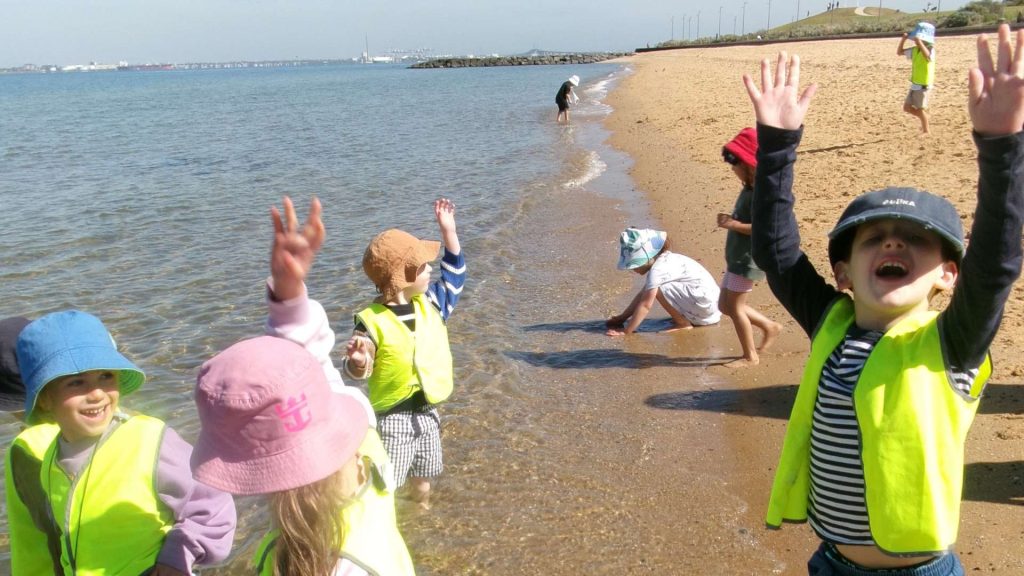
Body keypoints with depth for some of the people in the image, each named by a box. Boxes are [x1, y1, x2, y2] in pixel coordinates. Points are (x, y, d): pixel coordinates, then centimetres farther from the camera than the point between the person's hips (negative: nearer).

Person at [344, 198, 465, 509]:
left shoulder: (430, 302, -2)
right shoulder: (372, 320, -20)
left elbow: (454, 276, 15)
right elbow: (359, 370, -19)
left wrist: (449, 230, 9)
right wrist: (358, 362, -45)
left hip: (428, 411, 6)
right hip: (393, 418, -6)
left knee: (423, 477, 26)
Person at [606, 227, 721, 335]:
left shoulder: (657, 270, -18)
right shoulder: (663, 261, 11)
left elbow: (645, 305, -19)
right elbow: (642, 295, 16)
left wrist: (626, 331, -15)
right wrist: (622, 317, 16)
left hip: (705, 302, -10)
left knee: (660, 289, -19)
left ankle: (684, 324, -6)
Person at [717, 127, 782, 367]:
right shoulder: (749, 189, 11)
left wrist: (735, 225, -24)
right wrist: (730, 219, 5)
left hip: (748, 259, -10)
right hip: (737, 257, 10)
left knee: (735, 306, -2)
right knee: (725, 305, 16)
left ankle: (750, 356, 13)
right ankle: (769, 326, 28)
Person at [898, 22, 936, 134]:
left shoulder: (930, 49, -17)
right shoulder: (914, 50, 6)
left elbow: (927, 56, -41)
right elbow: (899, 52, 13)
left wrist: (920, 42, -44)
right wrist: (903, 39, -2)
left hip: (923, 85, -8)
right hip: (914, 84, 8)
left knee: (920, 109, 0)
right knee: (907, 107, 11)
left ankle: (926, 131, 15)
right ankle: (925, 119, 28)